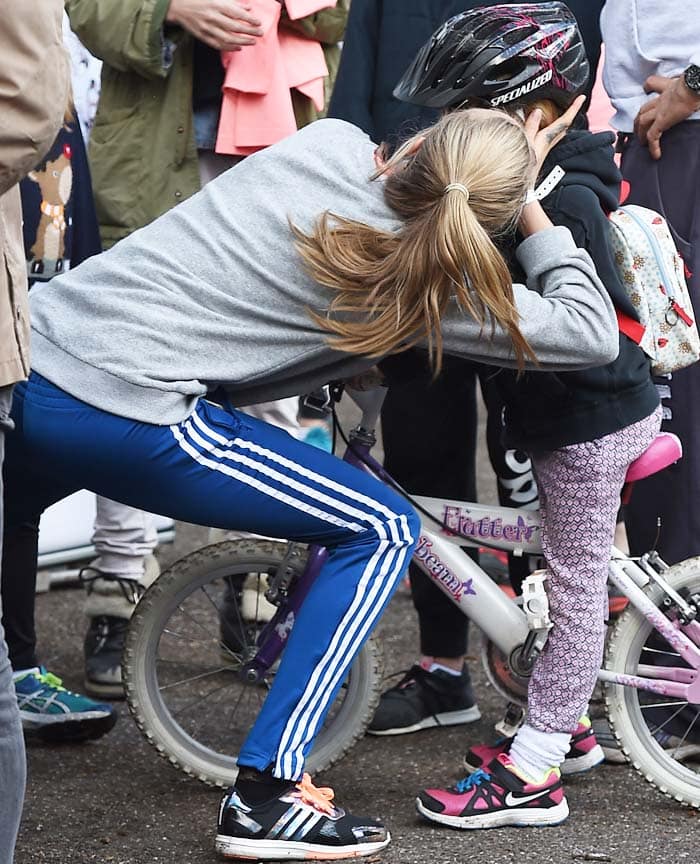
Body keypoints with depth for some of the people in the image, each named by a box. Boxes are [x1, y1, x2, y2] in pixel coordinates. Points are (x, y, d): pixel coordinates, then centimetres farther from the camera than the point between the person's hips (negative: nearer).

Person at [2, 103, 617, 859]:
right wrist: (532, 208, 7)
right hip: (122, 417, -7)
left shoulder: (331, 140, 7)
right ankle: (265, 797, 4)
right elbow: (592, 334, -2)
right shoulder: (423, 278, -7)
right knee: (382, 530, 4)